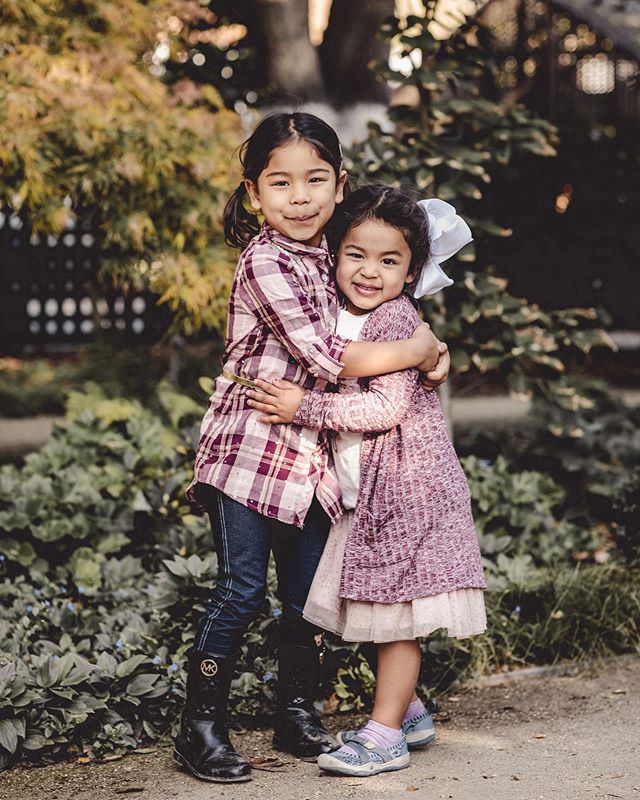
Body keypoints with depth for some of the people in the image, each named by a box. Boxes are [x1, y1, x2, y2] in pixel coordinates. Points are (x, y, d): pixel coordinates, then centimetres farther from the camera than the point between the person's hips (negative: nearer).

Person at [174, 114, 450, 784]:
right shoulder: (265, 262, -14)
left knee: (307, 595, 11)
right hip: (251, 445, -7)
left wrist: (431, 345, 5)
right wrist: (416, 350, -9)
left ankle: (297, 716, 26)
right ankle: (199, 728, 6)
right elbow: (326, 356, -19)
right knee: (241, 589, -6)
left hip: (310, 452, 7)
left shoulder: (327, 258, 10)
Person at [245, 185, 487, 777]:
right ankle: (408, 711, 28)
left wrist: (306, 408, -21)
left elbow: (388, 407, -22)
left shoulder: (395, 318, -15)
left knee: (396, 611, -3)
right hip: (365, 489, 8)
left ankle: (385, 734, 2)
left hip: (407, 483, -8)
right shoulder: (337, 317, 10)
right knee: (380, 609, 14)